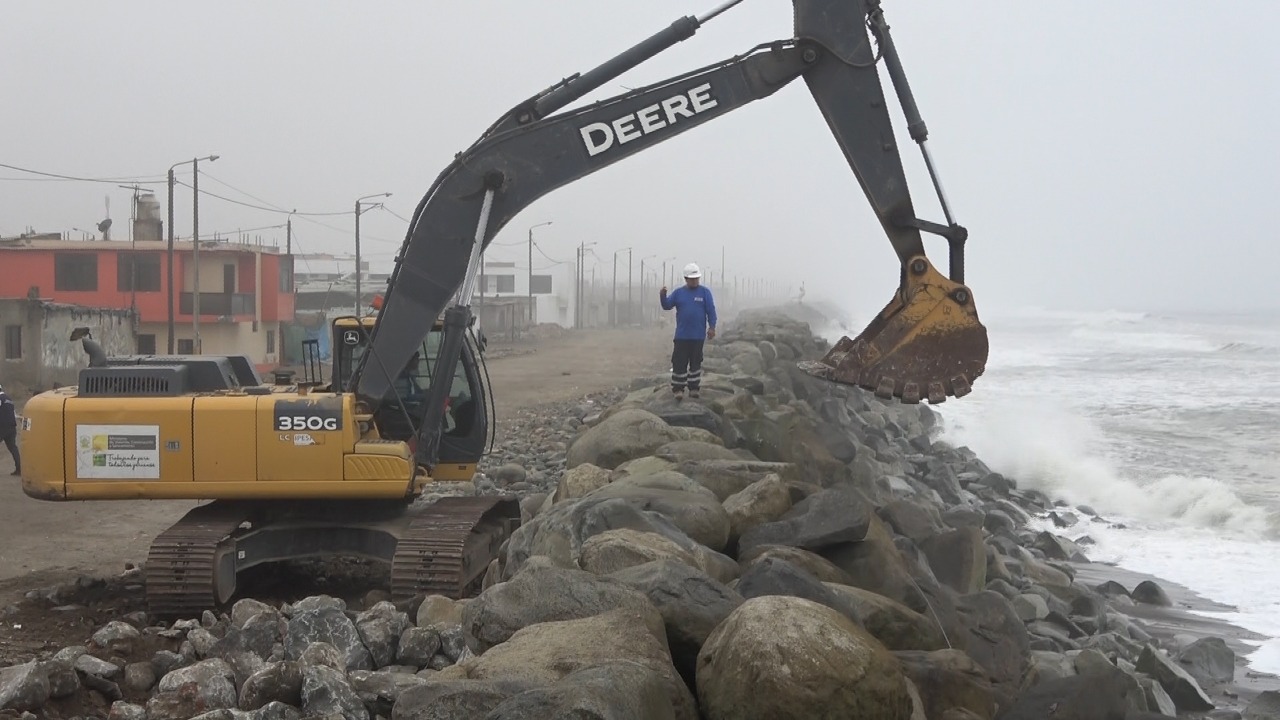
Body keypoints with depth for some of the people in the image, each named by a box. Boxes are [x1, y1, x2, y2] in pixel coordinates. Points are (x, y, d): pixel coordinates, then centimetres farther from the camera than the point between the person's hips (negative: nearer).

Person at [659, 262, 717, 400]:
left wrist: (712, 328, -8)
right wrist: (663, 295, -18)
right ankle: (678, 388, 2)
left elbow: (711, 311, -2)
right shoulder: (678, 292, 5)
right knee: (679, 363, -2)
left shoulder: (705, 292, -1)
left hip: (698, 336, -1)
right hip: (682, 336, 1)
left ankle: (694, 387, 17)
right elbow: (667, 306, 1)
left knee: (695, 362, 8)